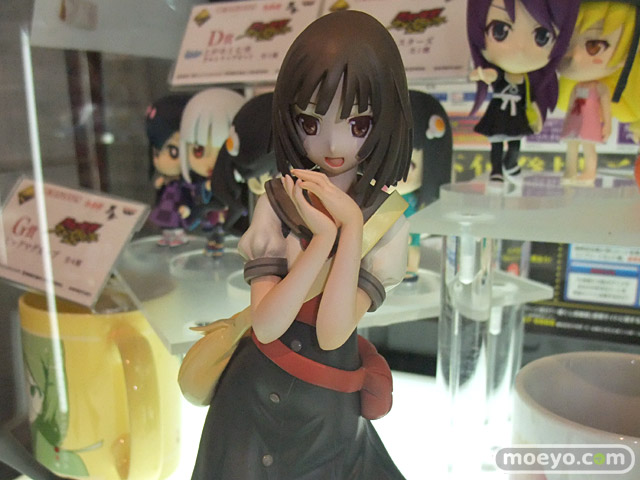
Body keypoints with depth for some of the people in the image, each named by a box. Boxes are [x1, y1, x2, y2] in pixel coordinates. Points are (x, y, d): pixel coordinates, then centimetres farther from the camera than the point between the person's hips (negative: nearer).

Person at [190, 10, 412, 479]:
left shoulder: (387, 222, -14)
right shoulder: (277, 203, -13)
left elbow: (332, 333, -23)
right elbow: (266, 324, -21)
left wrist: (350, 227, -29)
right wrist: (323, 236, -28)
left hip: (329, 408, 0)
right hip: (255, 395, 1)